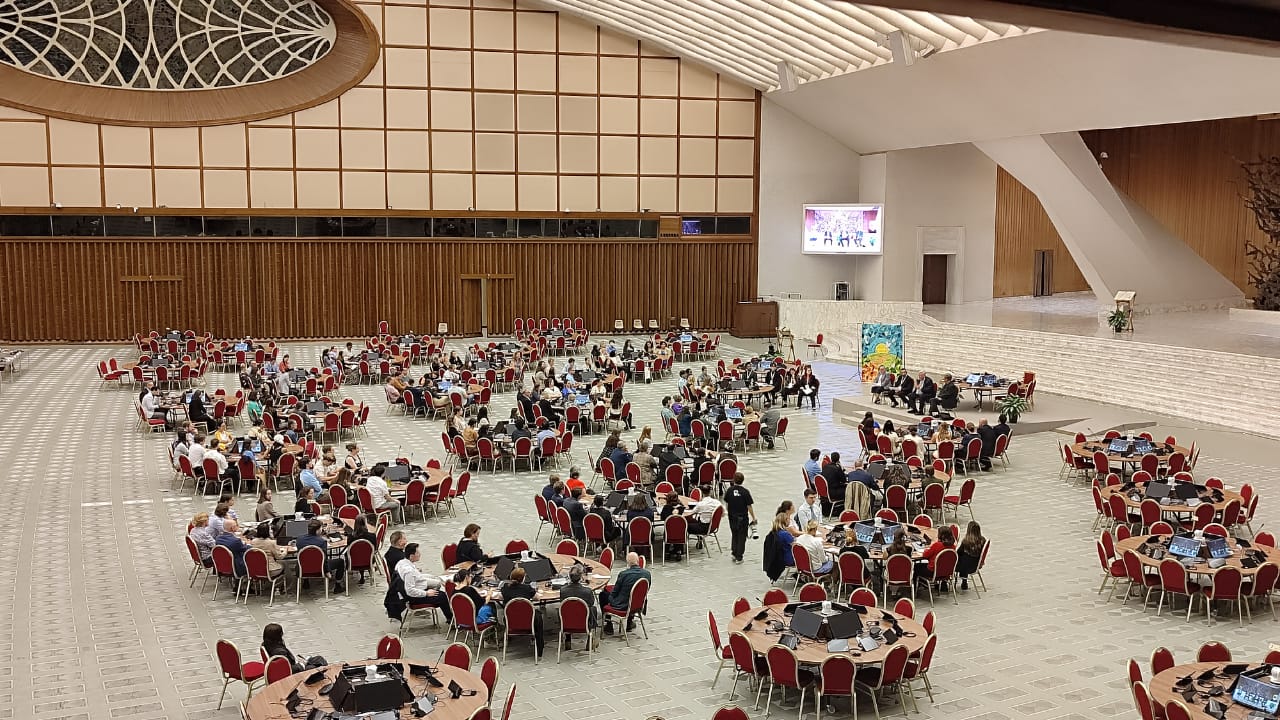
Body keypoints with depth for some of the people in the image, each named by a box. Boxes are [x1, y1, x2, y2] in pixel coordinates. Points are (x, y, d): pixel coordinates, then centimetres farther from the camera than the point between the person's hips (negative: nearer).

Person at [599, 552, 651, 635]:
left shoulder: (623, 574, -22)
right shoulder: (647, 574, -10)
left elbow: (614, 592, -9)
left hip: (622, 606, -5)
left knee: (603, 594, 18)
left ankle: (608, 625, 22)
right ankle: (630, 621, 40)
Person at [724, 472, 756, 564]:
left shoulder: (729, 490, -5)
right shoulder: (745, 492, -14)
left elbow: (726, 503, 5)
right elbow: (749, 506, -11)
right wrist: (753, 518, -2)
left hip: (732, 517, 3)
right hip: (743, 518, -3)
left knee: (734, 535, 21)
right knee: (742, 537, 7)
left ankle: (734, 552, 16)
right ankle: (739, 557, 7)